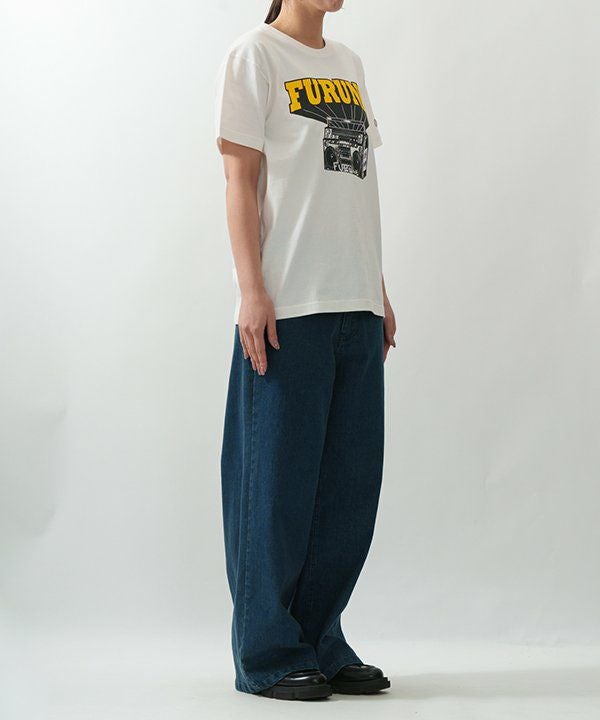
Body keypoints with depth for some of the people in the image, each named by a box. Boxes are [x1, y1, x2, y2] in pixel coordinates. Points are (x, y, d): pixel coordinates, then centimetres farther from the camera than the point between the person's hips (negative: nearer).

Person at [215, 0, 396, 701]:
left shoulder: (348, 64, 20)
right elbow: (241, 178, -5)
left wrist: (378, 289, 16)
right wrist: (251, 289, -13)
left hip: (355, 306, 7)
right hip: (288, 306, -7)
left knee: (351, 484, 8)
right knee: (279, 482, -2)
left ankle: (321, 643, 19)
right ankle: (269, 655, 9)